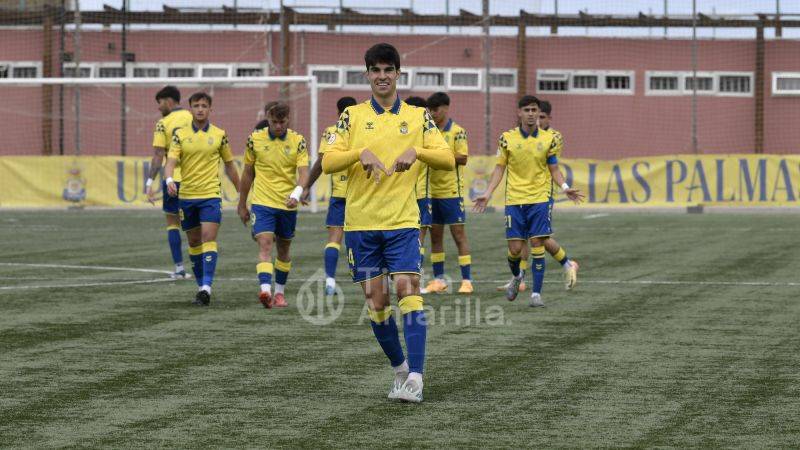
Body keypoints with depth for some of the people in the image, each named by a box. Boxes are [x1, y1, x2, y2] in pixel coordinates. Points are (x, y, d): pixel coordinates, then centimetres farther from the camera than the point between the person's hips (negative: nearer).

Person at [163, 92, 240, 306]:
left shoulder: (219, 135, 3)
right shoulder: (180, 134, 2)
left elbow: (230, 165, 12)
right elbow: (171, 162, -7)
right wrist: (170, 180, -28)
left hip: (211, 194, -2)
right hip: (187, 196, 2)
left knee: (209, 239, -15)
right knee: (194, 242, 9)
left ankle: (206, 287, -21)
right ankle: (201, 287, 20)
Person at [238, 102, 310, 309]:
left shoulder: (298, 141, -2)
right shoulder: (255, 139, 0)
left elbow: (304, 172, -12)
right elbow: (247, 173, 9)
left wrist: (297, 193, -32)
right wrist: (242, 205, 13)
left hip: (287, 205, 1)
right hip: (262, 203, -1)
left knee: (283, 249, 13)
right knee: (264, 245, -17)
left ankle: (280, 292, 29)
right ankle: (265, 290, -31)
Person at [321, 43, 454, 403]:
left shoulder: (418, 117, 6)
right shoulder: (352, 117, 7)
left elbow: (447, 160, -3)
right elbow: (328, 162, -3)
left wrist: (416, 150, -21)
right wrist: (361, 152, -21)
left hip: (402, 222, -1)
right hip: (361, 222, 1)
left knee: (407, 289, -16)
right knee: (375, 300, 3)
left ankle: (415, 378, -18)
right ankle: (400, 368, 22)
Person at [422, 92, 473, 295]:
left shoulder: (457, 131, -7)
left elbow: (463, 158, -14)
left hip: (452, 191, -6)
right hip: (432, 192, 6)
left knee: (458, 234, -4)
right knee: (435, 235, 9)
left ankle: (466, 280, -2)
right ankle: (438, 280, 16)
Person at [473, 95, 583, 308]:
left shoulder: (548, 139, 2)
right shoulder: (507, 138, 0)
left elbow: (554, 169, 8)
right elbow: (500, 168, 6)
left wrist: (565, 187, -10)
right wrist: (488, 193, -4)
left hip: (540, 199, 0)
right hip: (515, 200, 0)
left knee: (537, 246, -6)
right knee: (515, 248, -1)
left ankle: (536, 293, 0)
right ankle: (516, 277, 32)